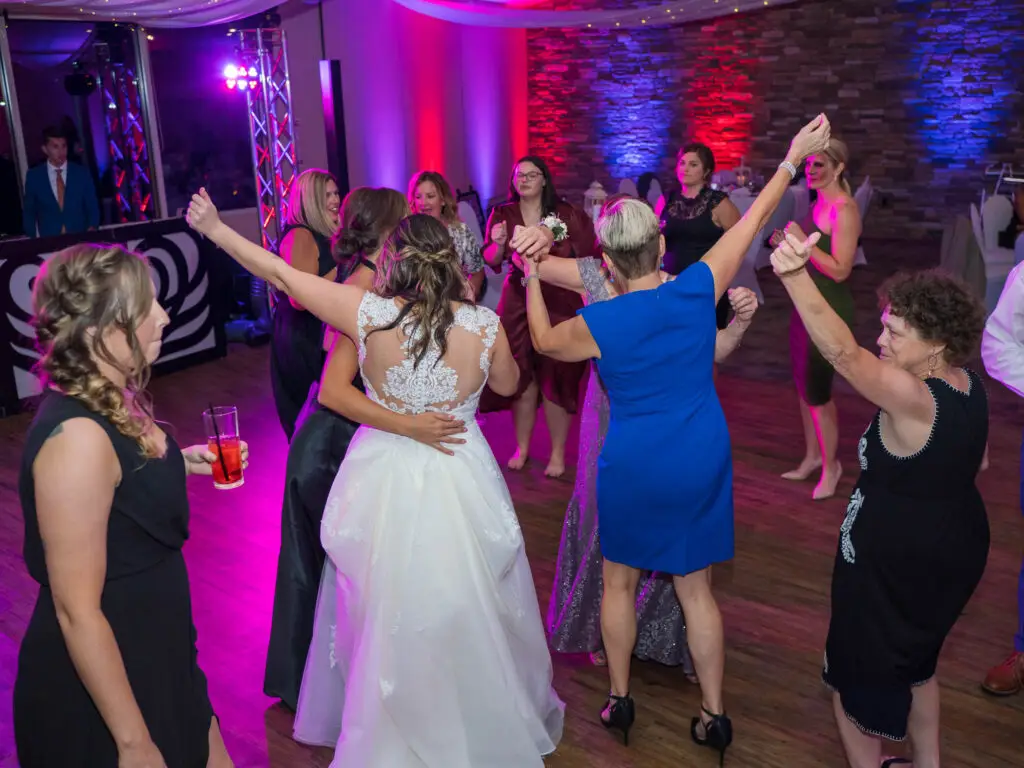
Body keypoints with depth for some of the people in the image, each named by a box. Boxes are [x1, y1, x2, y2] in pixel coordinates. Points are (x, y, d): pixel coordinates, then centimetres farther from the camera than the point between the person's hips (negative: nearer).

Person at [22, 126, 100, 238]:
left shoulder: (82, 173, 4)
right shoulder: (33, 176, 5)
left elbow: (93, 208, 7)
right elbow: (29, 213, 11)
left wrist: (92, 228, -9)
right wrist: (32, 240, 2)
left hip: (80, 238, 0)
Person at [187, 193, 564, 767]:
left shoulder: (370, 314, -16)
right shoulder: (484, 324, -14)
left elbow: (282, 274, -5)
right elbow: (508, 384, 6)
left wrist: (216, 229, 8)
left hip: (384, 483, 0)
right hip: (460, 483, 0)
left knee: (386, 620, 21)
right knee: (470, 617, 20)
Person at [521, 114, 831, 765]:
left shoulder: (597, 324, -15)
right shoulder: (699, 289, -11)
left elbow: (544, 341, 7)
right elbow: (754, 219, 2)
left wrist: (532, 280, 18)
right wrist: (794, 157, 14)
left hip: (633, 470, -2)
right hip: (704, 464, 3)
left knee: (620, 581, 19)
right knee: (697, 588, 15)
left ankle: (619, 700, 32)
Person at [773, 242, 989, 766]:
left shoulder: (913, 398, -31)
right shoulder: (969, 387, -4)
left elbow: (842, 352, -48)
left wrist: (796, 276, -61)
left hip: (894, 560, -9)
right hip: (954, 548, 9)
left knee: (858, 673, 14)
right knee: (915, 660, 31)